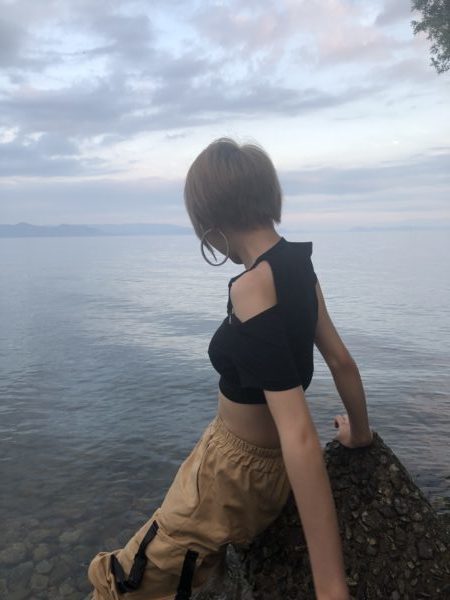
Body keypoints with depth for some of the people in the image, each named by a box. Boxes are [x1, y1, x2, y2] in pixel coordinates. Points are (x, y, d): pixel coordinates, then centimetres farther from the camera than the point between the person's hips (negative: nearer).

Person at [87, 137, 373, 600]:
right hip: (264, 463, 8)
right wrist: (359, 434, 22)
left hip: (235, 474, -8)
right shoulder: (298, 267, -5)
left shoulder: (252, 288, -31)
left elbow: (299, 435, -36)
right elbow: (341, 360, 6)